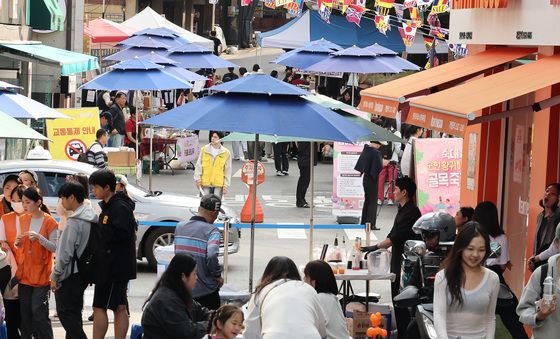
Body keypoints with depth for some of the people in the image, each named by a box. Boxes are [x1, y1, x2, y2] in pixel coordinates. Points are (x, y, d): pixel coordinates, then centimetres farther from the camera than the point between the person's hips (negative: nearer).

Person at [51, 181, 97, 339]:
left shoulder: (74, 222, -20)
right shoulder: (92, 216, 6)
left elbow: (65, 253, -19)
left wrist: (55, 277, -10)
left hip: (70, 274, -9)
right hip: (84, 271, 9)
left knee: (66, 313, -3)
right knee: (74, 312, 18)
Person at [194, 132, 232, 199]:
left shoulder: (226, 153, 2)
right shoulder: (204, 150, 4)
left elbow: (228, 170, 4)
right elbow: (198, 165, 8)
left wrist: (226, 185, 0)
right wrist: (197, 179, 1)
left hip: (219, 184, -1)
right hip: (205, 183, 1)